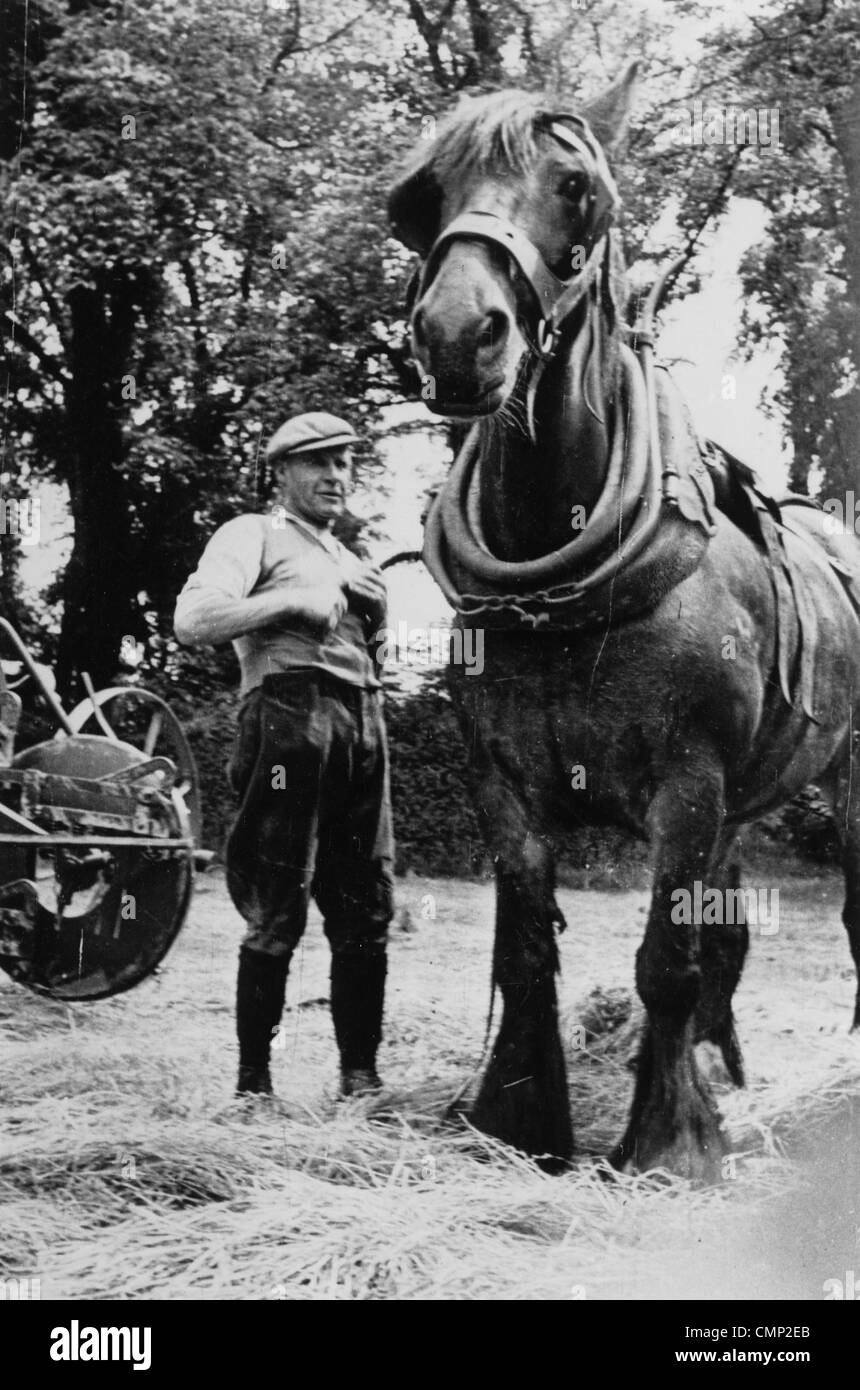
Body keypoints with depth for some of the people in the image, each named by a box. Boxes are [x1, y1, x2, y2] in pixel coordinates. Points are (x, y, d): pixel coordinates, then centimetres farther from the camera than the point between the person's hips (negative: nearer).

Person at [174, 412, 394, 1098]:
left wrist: (377, 608, 14)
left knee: (366, 910, 6)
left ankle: (361, 1071, 13)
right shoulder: (254, 535, 5)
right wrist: (294, 602, -11)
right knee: (280, 911, -9)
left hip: (364, 719, 8)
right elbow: (192, 619, -11)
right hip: (291, 712, -7)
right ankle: (254, 1080, -3)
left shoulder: (345, 557, 29)